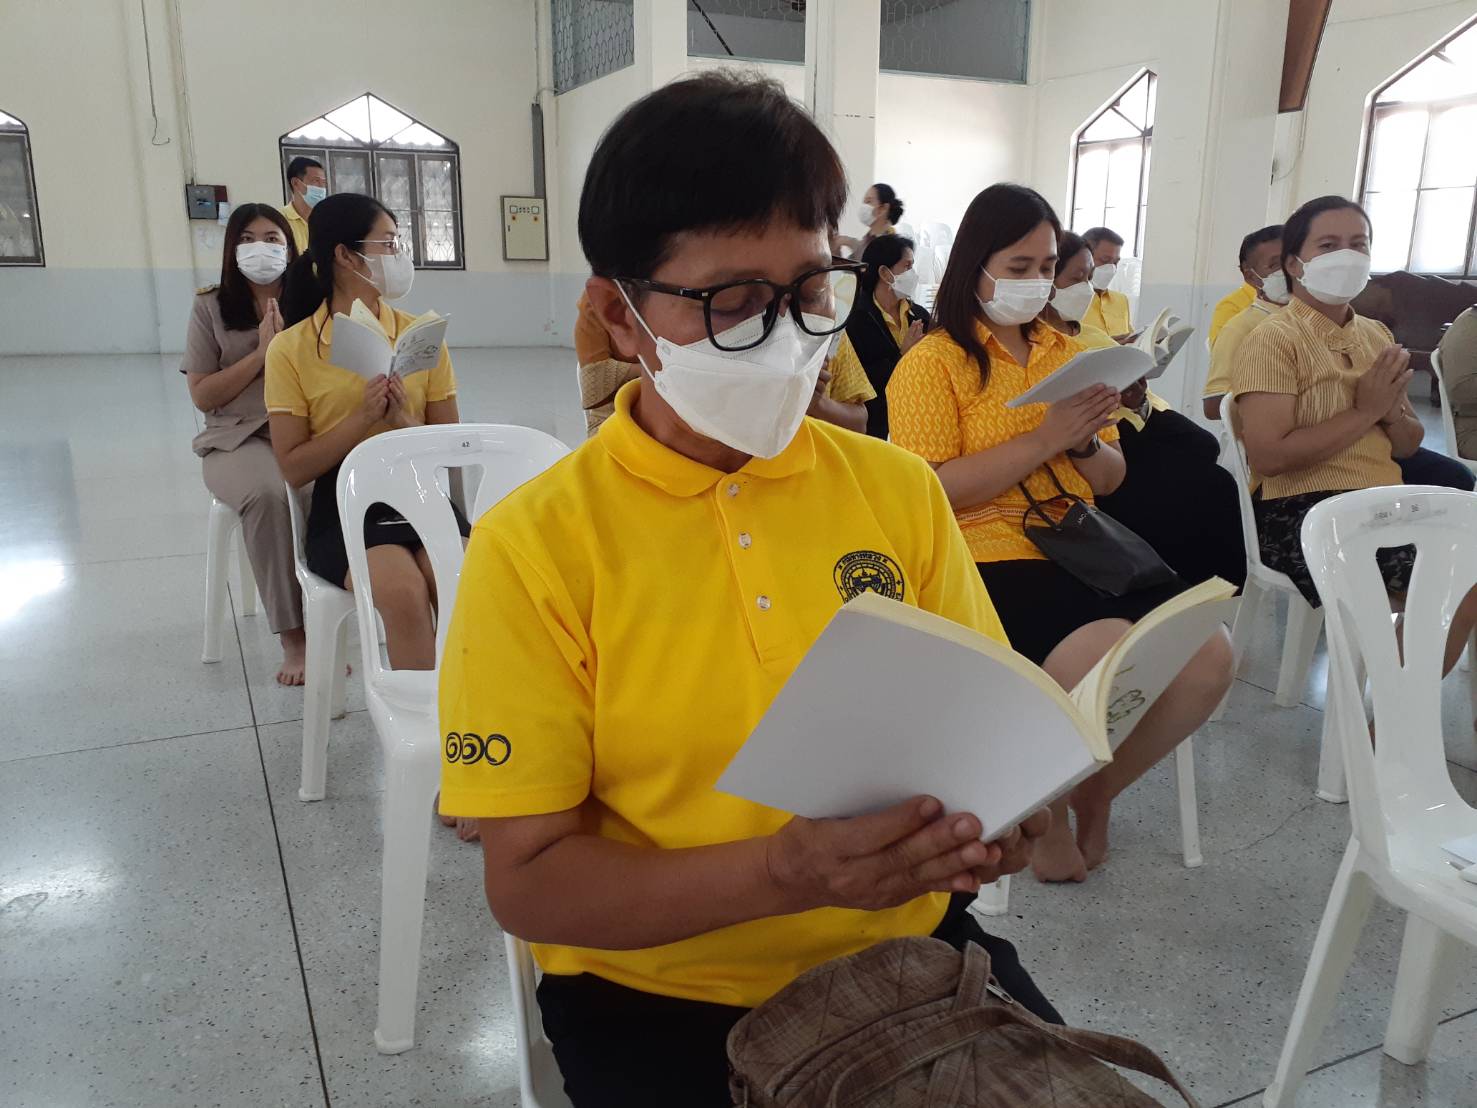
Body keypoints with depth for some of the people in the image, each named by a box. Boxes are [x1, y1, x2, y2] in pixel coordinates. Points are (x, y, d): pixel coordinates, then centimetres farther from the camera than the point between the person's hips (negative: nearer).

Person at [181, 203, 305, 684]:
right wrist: (262, 352, -6)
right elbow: (202, 395, 1)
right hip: (236, 439, -1)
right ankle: (292, 637, -29)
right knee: (268, 493, -36)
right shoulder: (210, 308, 7)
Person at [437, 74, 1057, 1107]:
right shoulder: (533, 546, -12)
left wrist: (995, 808, -16)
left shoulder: (900, 491, 0)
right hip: (659, 991, -2)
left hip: (906, 944, 3)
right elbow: (529, 880, -11)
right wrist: (780, 873, -25)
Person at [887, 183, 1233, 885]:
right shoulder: (932, 362, -1)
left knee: (1209, 656, -15)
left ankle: (1097, 788, 12)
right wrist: (1045, 438, -15)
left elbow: (1110, 480, 20)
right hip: (988, 557, -6)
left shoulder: (1067, 353, 19)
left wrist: (1087, 440, -3)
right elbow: (931, 491, -14)